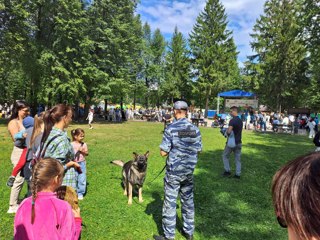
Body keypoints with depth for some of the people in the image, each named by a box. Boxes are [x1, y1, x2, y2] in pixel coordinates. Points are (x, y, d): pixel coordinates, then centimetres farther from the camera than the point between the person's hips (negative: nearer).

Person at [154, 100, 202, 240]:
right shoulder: (195, 129, -2)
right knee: (188, 201, 18)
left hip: (173, 171, -4)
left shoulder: (171, 129, -15)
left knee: (170, 203, 7)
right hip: (189, 171, 5)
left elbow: (163, 152, -15)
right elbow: (198, 151, 4)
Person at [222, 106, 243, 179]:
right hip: (238, 142, 8)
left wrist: (226, 131, -8)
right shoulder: (240, 120, 10)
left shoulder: (232, 120, -19)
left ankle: (227, 171, 10)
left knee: (225, 156, 10)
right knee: (238, 159, 10)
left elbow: (229, 132, -27)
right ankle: (238, 174, 12)